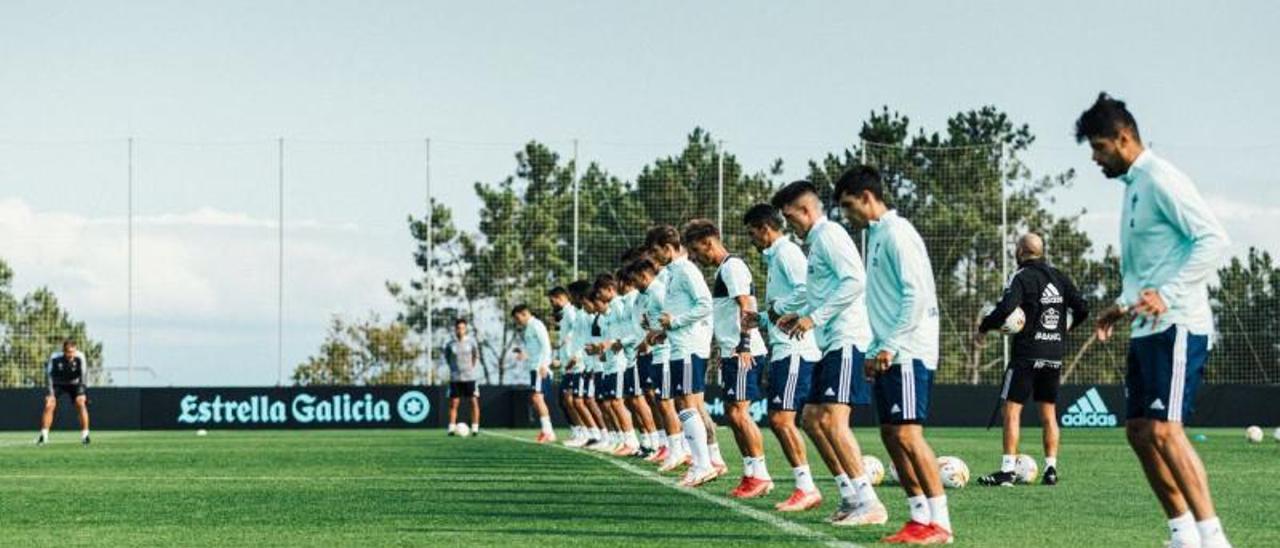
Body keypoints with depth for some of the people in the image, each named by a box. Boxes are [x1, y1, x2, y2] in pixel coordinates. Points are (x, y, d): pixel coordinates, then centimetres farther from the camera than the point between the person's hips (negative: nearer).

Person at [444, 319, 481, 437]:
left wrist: (472, 368, 1)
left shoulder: (471, 342, -1)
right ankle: (452, 428, 3)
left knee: (474, 402, -3)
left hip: (470, 377, -1)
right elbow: (447, 357, 16)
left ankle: (475, 428, 1)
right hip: (455, 378, 1)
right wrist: (453, 367, 6)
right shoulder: (450, 344, 3)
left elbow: (476, 356, 7)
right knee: (453, 403, -1)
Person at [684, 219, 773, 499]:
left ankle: (761, 475, -11)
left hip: (743, 354, -10)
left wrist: (744, 346, -25)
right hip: (732, 353, 10)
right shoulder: (722, 270, 20)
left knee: (738, 412, -12)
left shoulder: (732, 266, -10)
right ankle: (750, 475, 12)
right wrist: (722, 352, 26)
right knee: (733, 413, 10)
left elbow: (746, 307, -19)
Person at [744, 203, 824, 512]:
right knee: (776, 420, 9)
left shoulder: (786, 253, -10)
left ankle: (807, 489, -12)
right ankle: (805, 488, 10)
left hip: (794, 350, -11)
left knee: (782, 418, -14)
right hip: (783, 350, 11)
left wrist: (777, 308, -13)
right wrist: (762, 319, 16)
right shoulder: (775, 257, 21)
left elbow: (805, 290, -25)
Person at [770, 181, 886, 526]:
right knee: (811, 419, 13)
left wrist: (814, 317, -18)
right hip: (832, 343, 11)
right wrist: (800, 315, 17)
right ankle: (851, 497, 16)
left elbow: (854, 281, -21)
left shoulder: (829, 235, -9)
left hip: (847, 340, -11)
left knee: (833, 420, -18)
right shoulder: (817, 241, 22)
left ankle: (870, 504, -20)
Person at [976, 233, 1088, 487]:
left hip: (1027, 354, -6)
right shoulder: (1059, 278, 9)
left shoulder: (1021, 277, -8)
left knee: (1012, 411, -3)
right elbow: (1081, 309, 9)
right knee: (1049, 413, 12)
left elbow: (1005, 308, -22)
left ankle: (1007, 470, -8)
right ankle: (1051, 468, 8)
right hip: (1055, 356, 6)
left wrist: (984, 328, -9)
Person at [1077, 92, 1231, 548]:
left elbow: (1213, 240, -19)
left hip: (1176, 326, -10)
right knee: (1138, 431, 9)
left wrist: (1168, 295, -25)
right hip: (1147, 328, 10)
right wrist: (1124, 305, 19)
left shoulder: (1161, 180, -11)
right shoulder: (1133, 186, 19)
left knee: (1164, 430, -18)